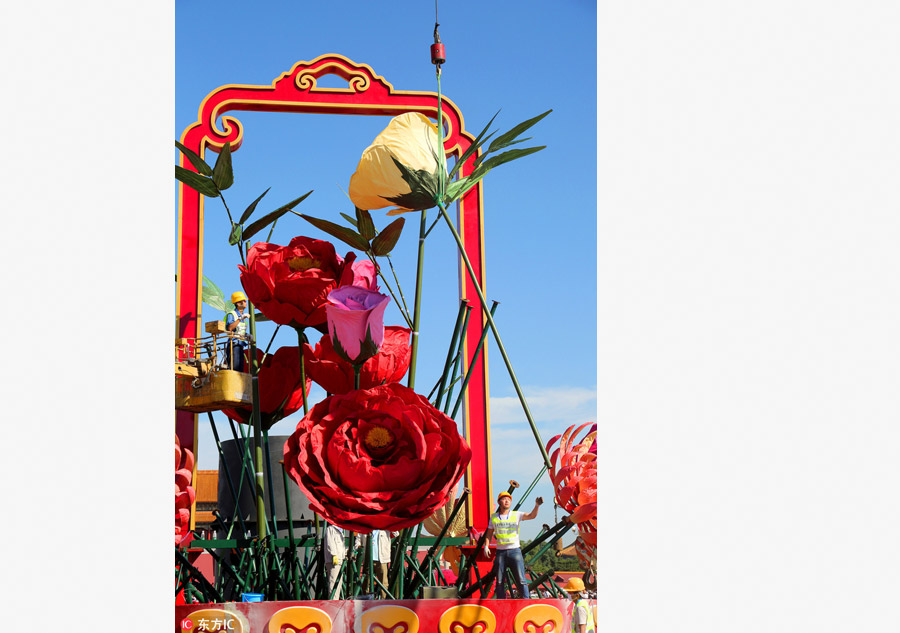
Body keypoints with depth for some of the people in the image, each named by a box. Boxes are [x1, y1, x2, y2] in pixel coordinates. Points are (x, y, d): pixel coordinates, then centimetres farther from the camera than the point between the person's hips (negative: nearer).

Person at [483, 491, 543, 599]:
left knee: (521, 579, -7)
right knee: (500, 581, 4)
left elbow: (532, 515, -9)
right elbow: (489, 533, 15)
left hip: (514, 550, -2)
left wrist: (536, 505, -27)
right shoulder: (494, 517, 10)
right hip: (500, 552, 2)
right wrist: (486, 546, 1)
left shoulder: (516, 515, 4)